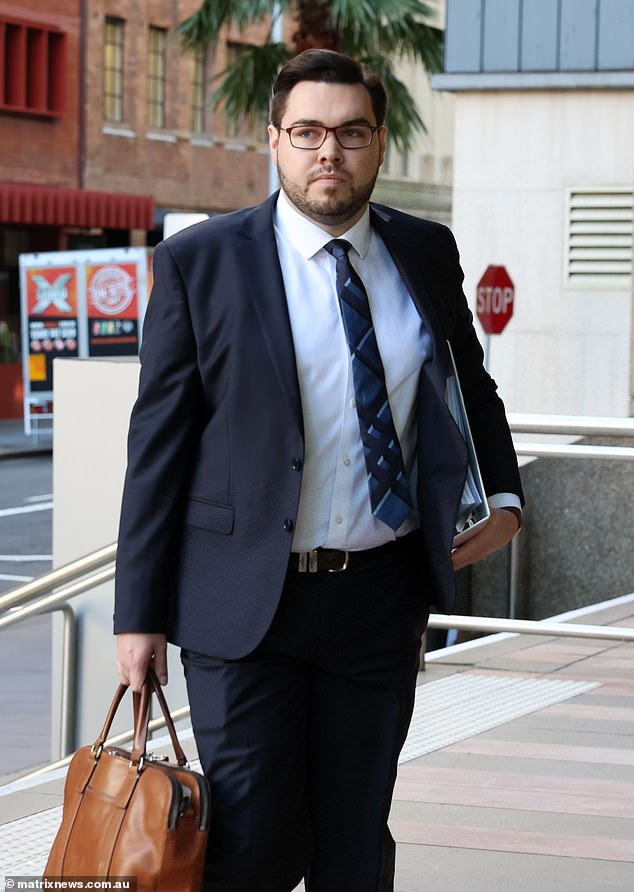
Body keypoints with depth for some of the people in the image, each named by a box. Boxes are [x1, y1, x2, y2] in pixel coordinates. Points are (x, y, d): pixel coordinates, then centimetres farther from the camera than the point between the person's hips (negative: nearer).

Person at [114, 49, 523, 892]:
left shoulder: (426, 253, 7)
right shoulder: (199, 262, -4)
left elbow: (470, 384, 24)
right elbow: (158, 442, -3)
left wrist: (505, 497, 8)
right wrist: (140, 613, -5)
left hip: (381, 599, 3)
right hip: (245, 601, -3)